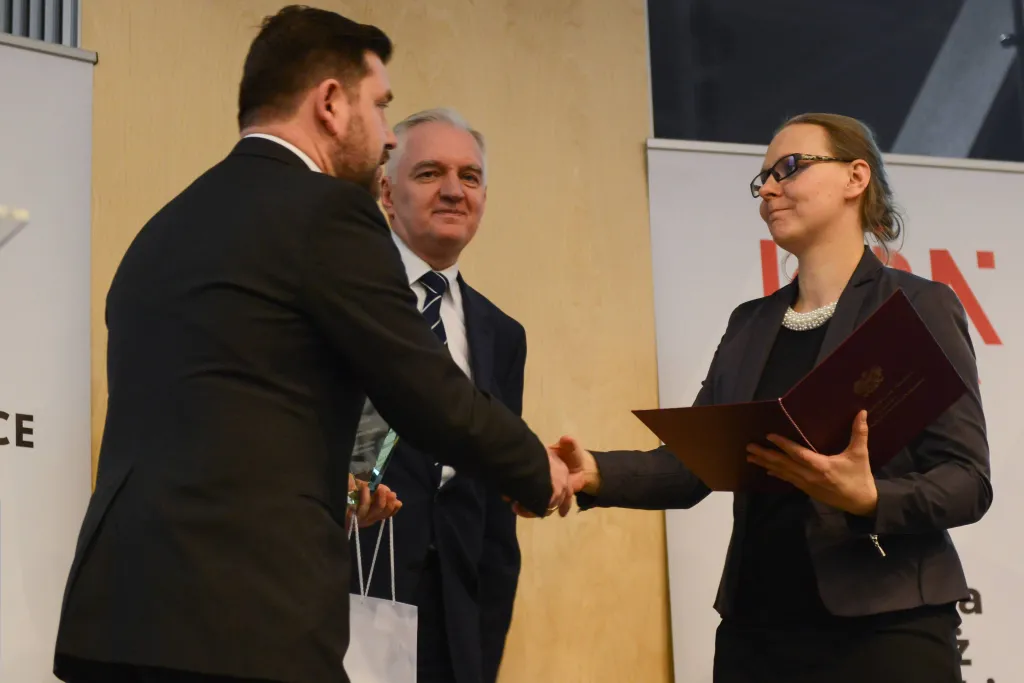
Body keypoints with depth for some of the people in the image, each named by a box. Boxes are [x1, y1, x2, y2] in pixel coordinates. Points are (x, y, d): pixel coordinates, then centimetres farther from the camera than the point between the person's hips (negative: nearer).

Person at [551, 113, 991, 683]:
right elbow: (690, 465, 8)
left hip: (886, 627, -5)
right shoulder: (749, 324, 14)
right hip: (755, 626, 5)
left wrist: (868, 498, -26)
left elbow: (968, 480, -8)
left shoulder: (918, 307, -2)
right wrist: (598, 474, -10)